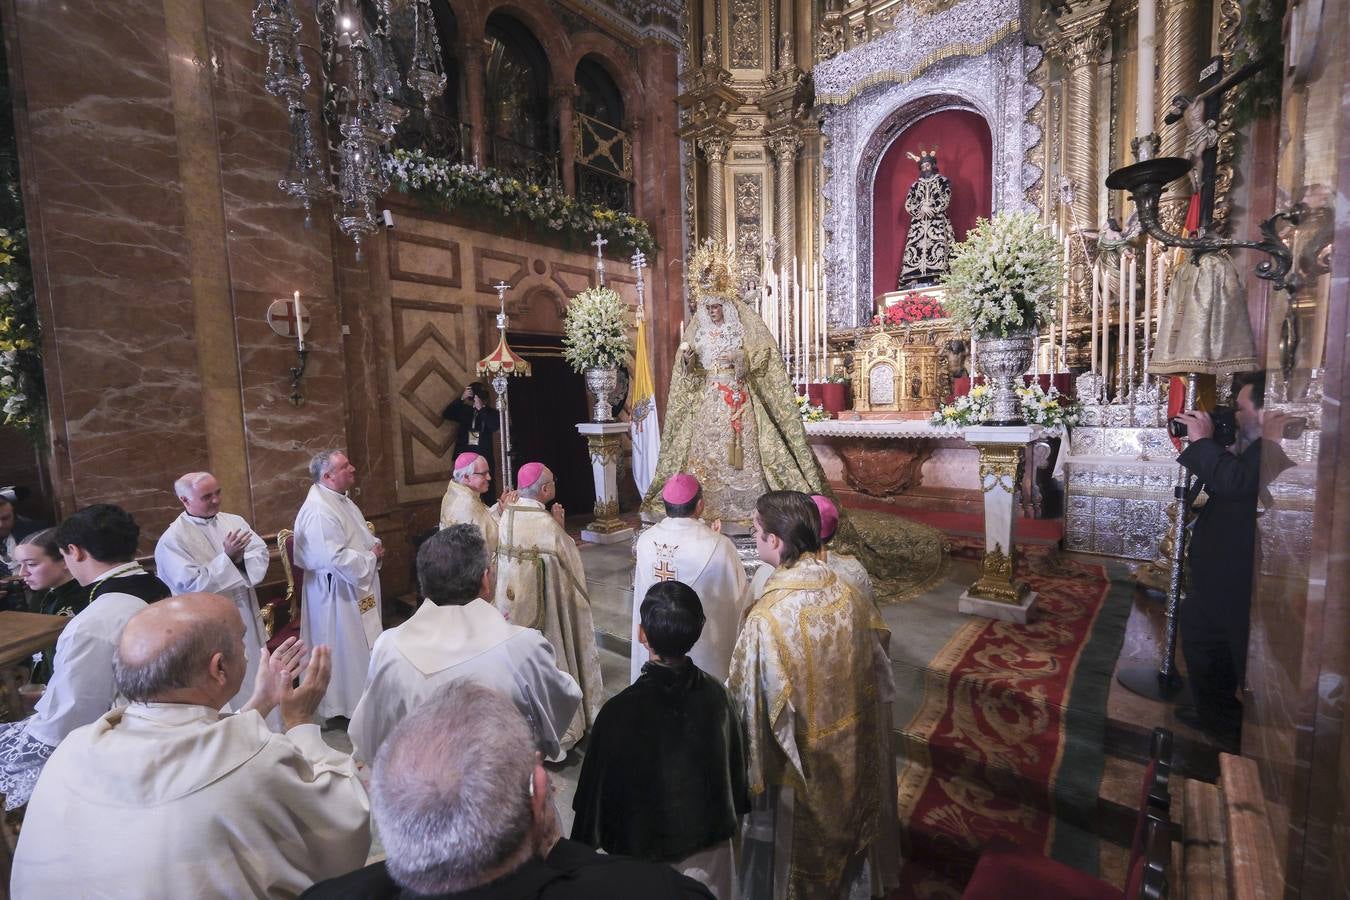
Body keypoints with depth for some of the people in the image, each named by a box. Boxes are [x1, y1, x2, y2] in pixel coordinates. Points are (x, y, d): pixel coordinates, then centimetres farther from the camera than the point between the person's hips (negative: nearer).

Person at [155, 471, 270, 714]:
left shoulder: (234, 521, 5)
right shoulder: (172, 540, -11)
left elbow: (261, 555, -2)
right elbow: (192, 585, -18)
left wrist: (240, 558, -21)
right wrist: (227, 558, -22)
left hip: (247, 620, 6)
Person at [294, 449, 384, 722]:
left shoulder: (340, 499, 6)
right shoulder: (318, 511, -26)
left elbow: (356, 535, 19)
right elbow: (336, 558, -31)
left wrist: (374, 545, -2)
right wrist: (371, 556, -17)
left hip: (357, 587, 10)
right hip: (338, 592, -10)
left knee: (360, 644, 21)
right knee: (344, 647, 5)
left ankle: (360, 697, 36)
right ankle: (344, 704, 22)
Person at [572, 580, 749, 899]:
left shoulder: (620, 712, -29)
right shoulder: (716, 693, -16)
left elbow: (598, 786, -15)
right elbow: (736, 766, -1)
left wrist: (586, 844, 4)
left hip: (645, 852, -3)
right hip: (711, 848, 3)